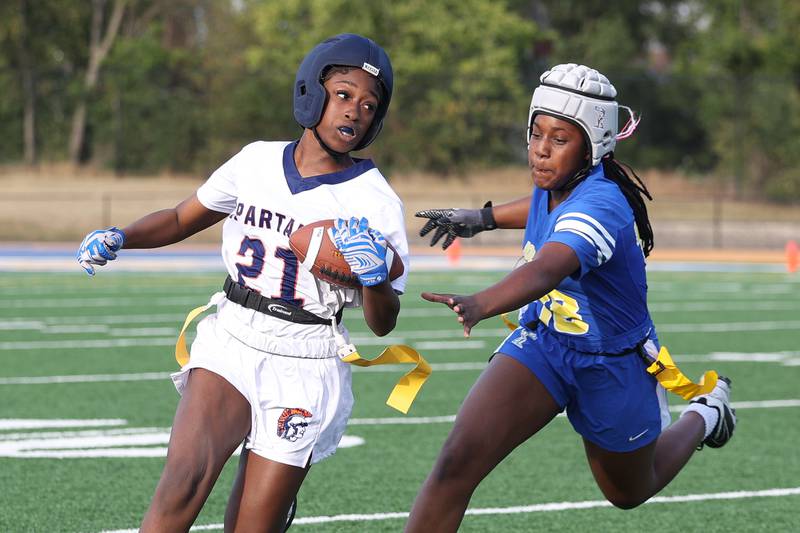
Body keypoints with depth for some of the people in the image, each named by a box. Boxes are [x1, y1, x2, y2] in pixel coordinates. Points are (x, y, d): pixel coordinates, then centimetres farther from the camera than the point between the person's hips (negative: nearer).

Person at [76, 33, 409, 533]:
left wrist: (375, 278, -23)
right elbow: (182, 219, 18)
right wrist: (118, 238, -1)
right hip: (230, 346, 2)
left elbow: (382, 324, -2)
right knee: (184, 483, -22)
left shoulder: (374, 202, -6)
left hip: (303, 370, -2)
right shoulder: (257, 161, 3)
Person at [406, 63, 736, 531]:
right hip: (542, 340, 5)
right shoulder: (555, 182, -12)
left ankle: (704, 416, 54)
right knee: (458, 463, -20)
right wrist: (483, 218, 15)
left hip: (613, 367, -5)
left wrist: (478, 305, -75)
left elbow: (546, 270, -57)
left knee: (629, 492, 25)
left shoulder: (599, 207, -35)